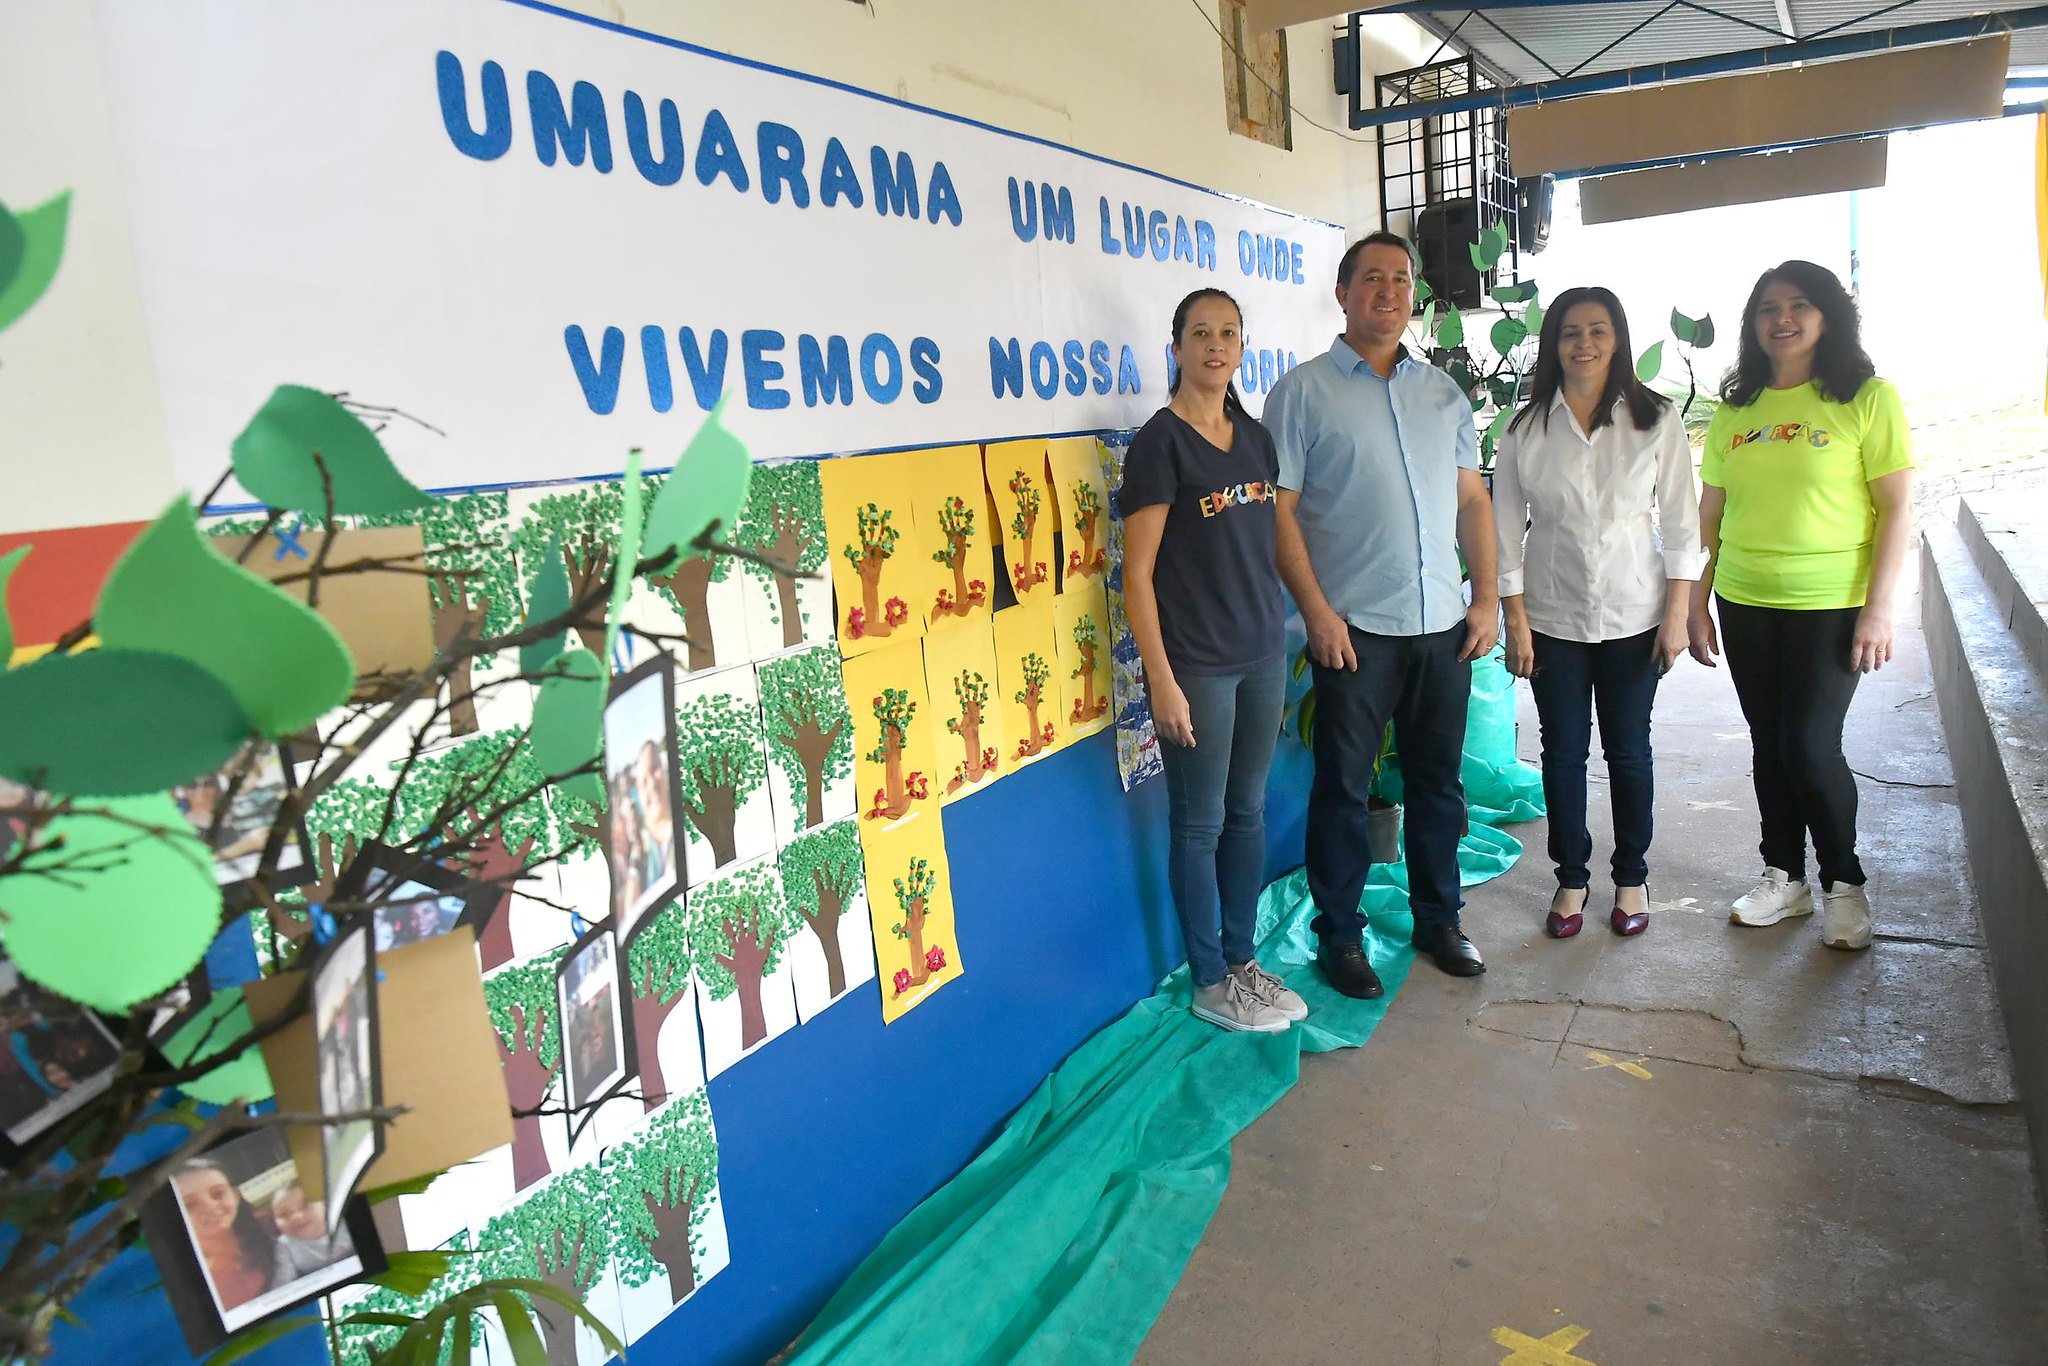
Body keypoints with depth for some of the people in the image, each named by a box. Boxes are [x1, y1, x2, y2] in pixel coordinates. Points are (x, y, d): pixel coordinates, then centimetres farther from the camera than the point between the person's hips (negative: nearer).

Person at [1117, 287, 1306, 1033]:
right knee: (1200, 822, 5)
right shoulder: (1160, 442, -10)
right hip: (1196, 664, -6)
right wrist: (1162, 680, -16)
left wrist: (1282, 633, 11)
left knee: (1249, 812, 14)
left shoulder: (1254, 435, 9)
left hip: (1263, 653, 6)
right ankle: (1210, 983, 18)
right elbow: (1137, 574, -12)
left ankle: (1242, 960, 29)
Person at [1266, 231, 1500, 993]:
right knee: (1344, 787, 4)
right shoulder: (1302, 391, -3)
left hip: (1444, 624, 5)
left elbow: (1472, 500, 14)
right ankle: (1339, 937, 17)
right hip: (1354, 628, -5)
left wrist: (1487, 598, 6)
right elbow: (1279, 511, -8)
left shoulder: (1442, 392, 13)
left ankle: (1438, 920, 30)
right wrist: (1316, 611, -14)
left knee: (1438, 781, 14)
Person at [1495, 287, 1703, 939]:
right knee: (1564, 751, 8)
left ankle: (1632, 878, 26)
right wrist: (1515, 620, -5)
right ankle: (1571, 878, 23)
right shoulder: (1526, 428, -1)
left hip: (1633, 615, 0)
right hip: (1553, 618, 0)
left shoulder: (1656, 420, -1)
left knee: (1628, 751, 9)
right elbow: (1507, 529, -1)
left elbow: (1680, 521, 0)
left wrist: (1677, 613, -5)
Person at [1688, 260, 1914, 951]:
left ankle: (1844, 883, 16)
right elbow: (1709, 516, 11)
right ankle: (1784, 875, 26)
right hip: (1745, 607, 4)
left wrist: (1878, 608, -12)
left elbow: (1897, 509, -6)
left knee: (1811, 749, -6)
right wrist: (1697, 603, 7)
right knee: (1770, 745, 11)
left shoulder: (1867, 398, -4)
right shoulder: (1735, 410, 8)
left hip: (1830, 607, -4)